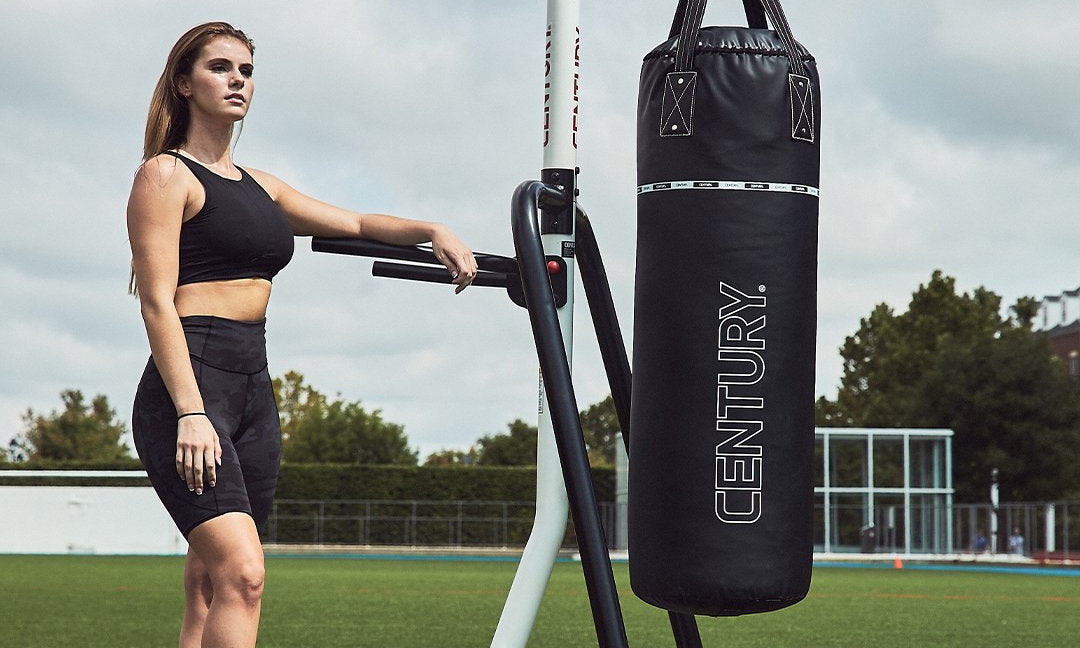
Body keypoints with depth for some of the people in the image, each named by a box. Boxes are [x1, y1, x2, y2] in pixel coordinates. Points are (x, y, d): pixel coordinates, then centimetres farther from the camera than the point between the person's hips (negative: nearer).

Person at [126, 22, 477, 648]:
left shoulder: (257, 186, 21)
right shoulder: (167, 175, -1)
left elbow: (355, 224, 30)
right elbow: (158, 303, -9)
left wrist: (432, 230, 10)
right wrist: (189, 413, -20)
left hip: (253, 390, 8)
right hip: (188, 382, -8)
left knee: (209, 588, 3)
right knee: (242, 573, -23)